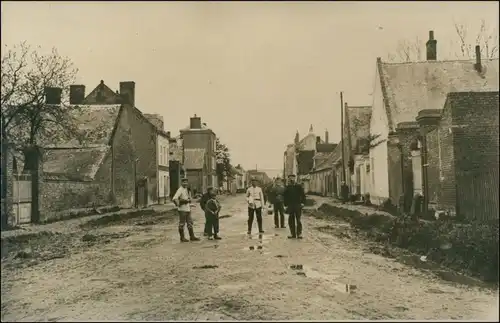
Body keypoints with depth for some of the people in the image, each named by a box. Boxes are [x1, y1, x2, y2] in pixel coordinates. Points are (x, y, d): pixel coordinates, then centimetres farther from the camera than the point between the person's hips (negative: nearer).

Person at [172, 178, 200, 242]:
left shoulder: (187, 190, 14)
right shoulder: (180, 190, -14)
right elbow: (174, 199, -27)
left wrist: (190, 204, 20)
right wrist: (178, 204, -17)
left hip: (188, 209, 9)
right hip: (182, 210, -9)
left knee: (190, 223, 11)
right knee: (182, 224, 1)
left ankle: (192, 237, 17)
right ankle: (182, 238, 9)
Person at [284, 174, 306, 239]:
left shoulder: (299, 186, 2)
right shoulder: (287, 188, 8)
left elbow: (303, 195, 1)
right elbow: (285, 197, 12)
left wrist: (302, 203, -9)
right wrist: (286, 205, 4)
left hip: (298, 206, -3)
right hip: (290, 206, 3)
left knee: (298, 220, -6)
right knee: (291, 221, 4)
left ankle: (299, 234, 1)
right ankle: (293, 234, 13)